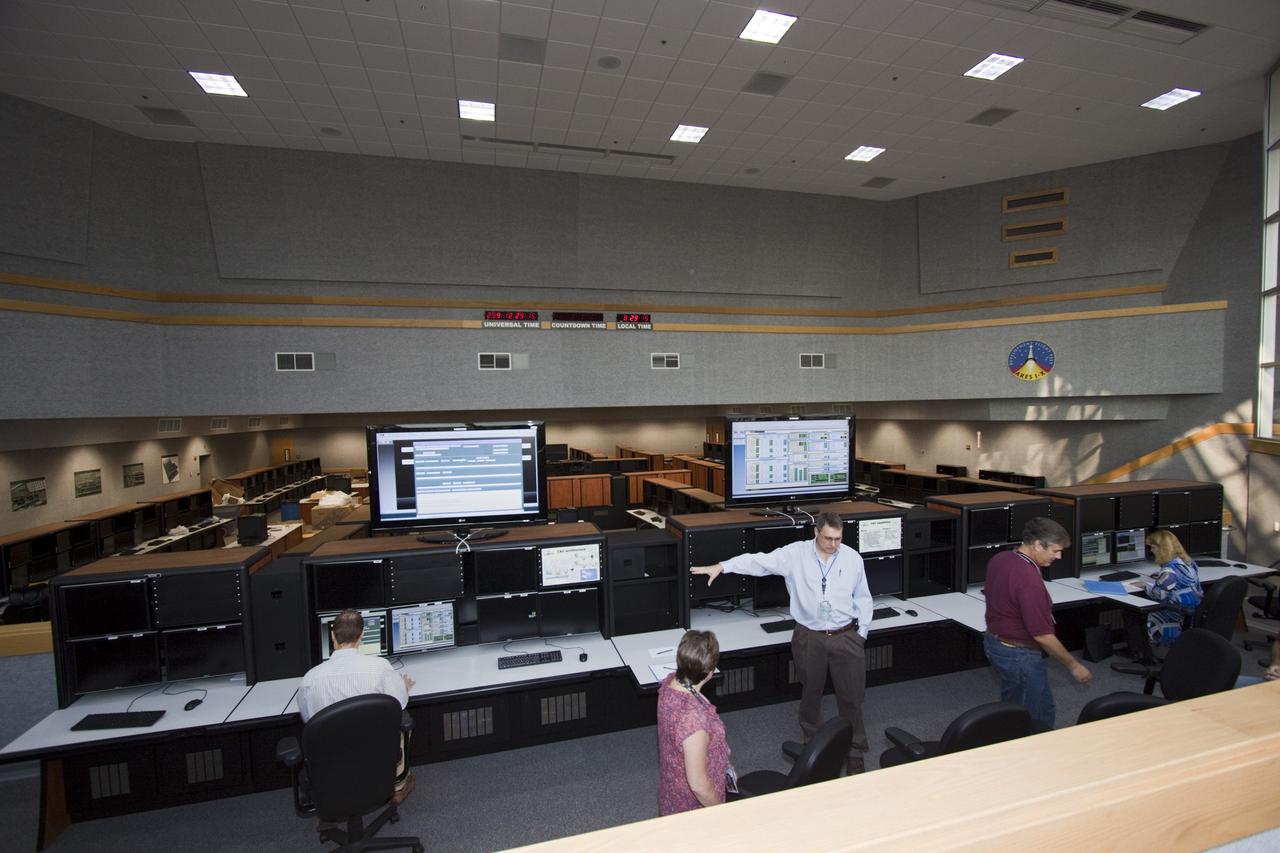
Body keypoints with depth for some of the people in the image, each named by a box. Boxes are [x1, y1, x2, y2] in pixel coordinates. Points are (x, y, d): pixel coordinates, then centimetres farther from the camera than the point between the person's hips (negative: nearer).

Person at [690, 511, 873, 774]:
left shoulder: (853, 558, -5)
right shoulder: (795, 553, -12)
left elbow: (862, 599, 5)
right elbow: (759, 561, -17)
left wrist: (861, 634, 5)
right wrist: (722, 566, -26)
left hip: (846, 637, 1)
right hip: (809, 638, 0)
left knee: (851, 697, 11)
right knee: (811, 693, 17)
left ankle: (855, 752, 33)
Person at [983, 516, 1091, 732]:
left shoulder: (999, 559, -3)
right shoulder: (1029, 581, -31)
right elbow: (1042, 635, -25)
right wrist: (1073, 665, -12)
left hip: (994, 642, 9)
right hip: (1020, 655, -9)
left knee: (1012, 707, 24)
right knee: (1038, 716, 9)